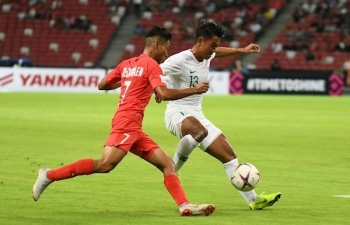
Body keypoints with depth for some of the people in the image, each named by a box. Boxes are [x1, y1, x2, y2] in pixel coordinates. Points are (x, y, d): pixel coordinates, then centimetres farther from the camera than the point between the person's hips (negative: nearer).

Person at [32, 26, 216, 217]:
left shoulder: (127, 64, 19)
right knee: (105, 164, -21)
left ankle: (184, 205, -8)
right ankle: (49, 175, -17)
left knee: (167, 164, 4)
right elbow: (164, 94, -16)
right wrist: (194, 90, -8)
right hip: (127, 122, -10)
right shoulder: (151, 65, -4)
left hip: (134, 128, 10)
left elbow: (102, 85, 21)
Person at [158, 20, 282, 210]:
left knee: (228, 154, 3)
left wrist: (242, 51, 31)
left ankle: (253, 200, 8)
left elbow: (218, 52, 34)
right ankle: (172, 169, -20)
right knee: (200, 131, -44)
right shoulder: (180, 60, -16)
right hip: (177, 114, -9)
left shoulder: (206, 56, 9)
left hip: (197, 115, 9)